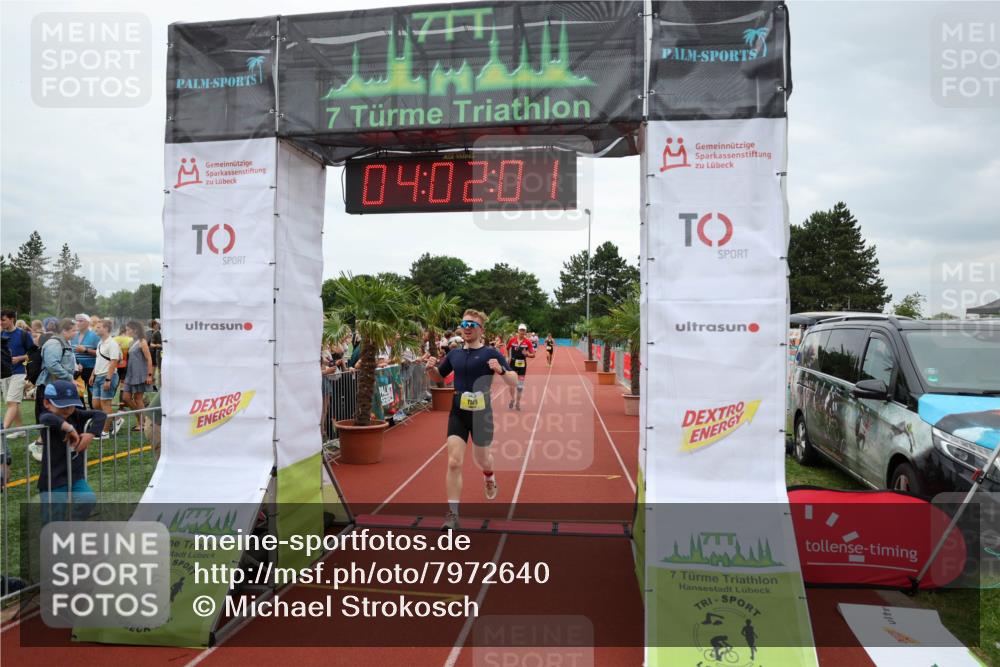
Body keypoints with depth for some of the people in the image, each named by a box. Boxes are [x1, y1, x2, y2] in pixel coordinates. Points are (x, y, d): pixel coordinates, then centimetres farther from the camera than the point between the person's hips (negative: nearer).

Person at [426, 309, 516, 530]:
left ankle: (489, 476, 54)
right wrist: (430, 368, -2)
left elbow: (514, 381, -11)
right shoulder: (454, 354, 6)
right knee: (454, 463, -10)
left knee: (481, 460, 17)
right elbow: (438, 377, 21)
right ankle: (452, 514, -5)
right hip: (458, 414, 2)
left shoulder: (491, 353, -8)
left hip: (481, 414, -2)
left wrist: (501, 370, -32)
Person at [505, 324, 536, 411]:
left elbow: (533, 355, -6)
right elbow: (507, 348, 16)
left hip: (522, 364, -1)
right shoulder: (512, 340, -4)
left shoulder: (528, 342, -8)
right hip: (513, 363, 1)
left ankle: (518, 402, 16)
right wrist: (509, 356, 8)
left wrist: (527, 354, -25)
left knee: (520, 384, 4)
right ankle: (512, 399, 23)